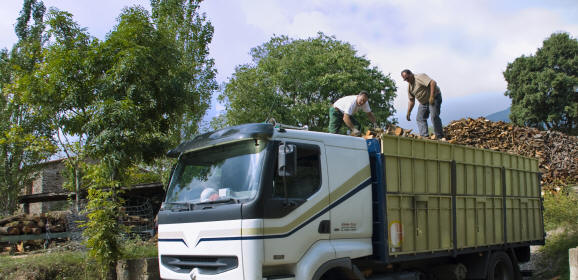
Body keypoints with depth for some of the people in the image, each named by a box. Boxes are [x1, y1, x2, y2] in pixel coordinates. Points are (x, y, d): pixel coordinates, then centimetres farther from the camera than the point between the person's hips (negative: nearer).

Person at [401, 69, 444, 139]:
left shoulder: (420, 77, -15)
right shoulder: (409, 87, 10)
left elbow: (433, 83, -27)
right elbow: (411, 101, 15)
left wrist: (432, 97, -31)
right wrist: (408, 113, 9)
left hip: (434, 98, -9)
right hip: (423, 102, 9)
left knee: (434, 116, -20)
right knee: (420, 118, -1)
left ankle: (440, 137, -15)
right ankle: (424, 136, -7)